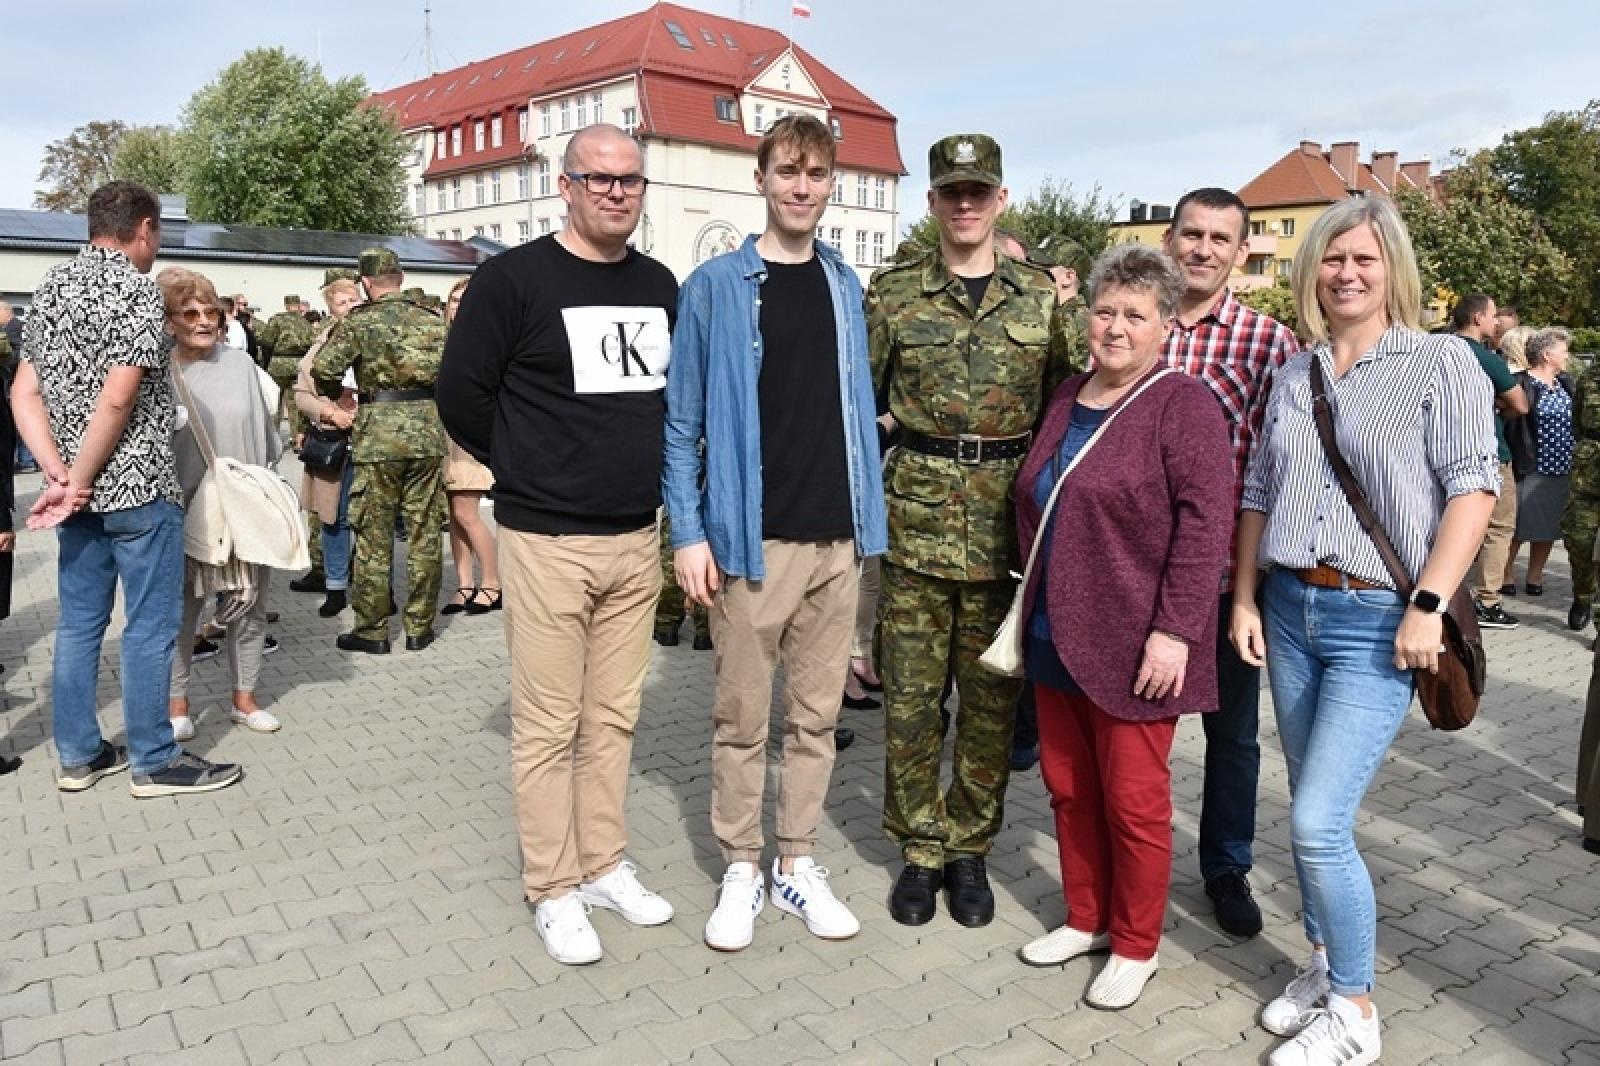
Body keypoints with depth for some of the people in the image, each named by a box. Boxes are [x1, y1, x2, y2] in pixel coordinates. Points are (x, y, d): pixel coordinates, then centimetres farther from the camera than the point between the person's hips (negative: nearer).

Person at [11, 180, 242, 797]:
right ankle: (153, 762, 9)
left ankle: (78, 755, 23)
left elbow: (24, 393, 6)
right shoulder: (136, 289, -12)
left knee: (79, 622, 13)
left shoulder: (51, 286, 12)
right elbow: (116, 399, -20)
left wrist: (58, 474, -2)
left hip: (80, 489, 8)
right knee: (150, 626, 1)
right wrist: (75, 483, -12)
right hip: (136, 486, -8)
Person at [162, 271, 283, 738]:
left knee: (249, 603, 10)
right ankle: (177, 700, 24)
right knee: (183, 607, 8)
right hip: (186, 510, -3)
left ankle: (243, 696, 25)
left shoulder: (239, 362, 2)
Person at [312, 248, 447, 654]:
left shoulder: (359, 321, -1)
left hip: (378, 434, -3)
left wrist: (337, 397, 10)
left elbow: (323, 369, -10)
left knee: (374, 536, 5)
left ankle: (372, 630, 11)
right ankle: (419, 626, 14)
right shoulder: (431, 320, 9)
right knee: (425, 532, 8)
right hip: (427, 433, 3)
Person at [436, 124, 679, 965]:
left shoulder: (659, 286, 10)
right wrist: (530, 471, 0)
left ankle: (605, 864, 29)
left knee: (614, 716, 14)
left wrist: (644, 475, 12)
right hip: (547, 540, -5)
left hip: (636, 539, 5)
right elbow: (462, 393, -6)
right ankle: (553, 888, 19)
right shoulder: (515, 278, -7)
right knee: (548, 724, 4)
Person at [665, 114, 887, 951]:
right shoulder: (716, 286, -2)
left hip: (838, 538, 4)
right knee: (742, 719, 6)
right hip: (752, 539, -4)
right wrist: (689, 533, -10)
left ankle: (797, 864, 26)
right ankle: (741, 871, 23)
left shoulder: (845, 285, 11)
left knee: (816, 715, 12)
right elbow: (682, 423, -3)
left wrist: (868, 520, 9)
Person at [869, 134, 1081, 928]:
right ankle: (919, 849, 22)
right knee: (910, 692, 5)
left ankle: (969, 848, 26)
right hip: (916, 514, -1)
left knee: (993, 698, 9)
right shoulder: (892, 292, 5)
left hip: (1007, 523, 1)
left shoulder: (1041, 296, 7)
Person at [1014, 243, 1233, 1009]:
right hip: (1056, 636, 7)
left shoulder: (1183, 405, -9)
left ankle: (1135, 945, 24)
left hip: (1133, 645, -7)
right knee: (1067, 786, 15)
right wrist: (1034, 602, 18)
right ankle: (1085, 918, 33)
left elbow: (1205, 522, -16)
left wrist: (1175, 630, -21)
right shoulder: (1068, 397, 13)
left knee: (1132, 799, 5)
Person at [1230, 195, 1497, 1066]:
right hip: (1290, 609, 5)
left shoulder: (1441, 361, -3)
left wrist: (1428, 604, -17)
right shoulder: (1293, 374, 12)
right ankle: (1326, 965, 32)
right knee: (1312, 812, 14)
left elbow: (1473, 487, -9)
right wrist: (1244, 597, 8)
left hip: (1378, 619, -5)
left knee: (1319, 824, -10)